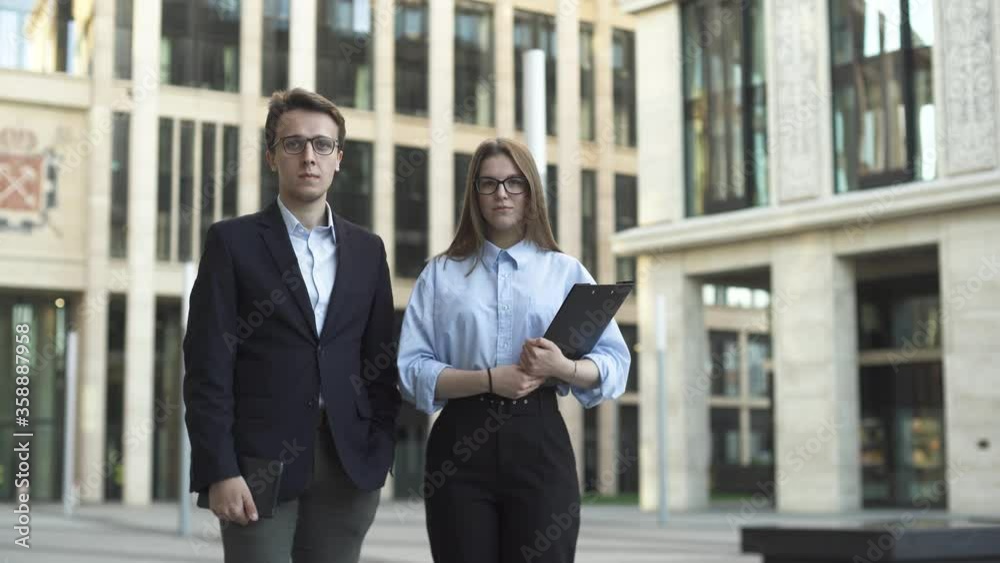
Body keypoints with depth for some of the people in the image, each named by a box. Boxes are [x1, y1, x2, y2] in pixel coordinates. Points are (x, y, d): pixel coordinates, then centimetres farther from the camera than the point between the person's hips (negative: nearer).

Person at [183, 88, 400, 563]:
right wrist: (219, 471, -12)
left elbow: (381, 363, 13)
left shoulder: (367, 250, 12)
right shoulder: (233, 242, 1)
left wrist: (379, 452, 2)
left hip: (347, 465, 3)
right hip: (259, 463, -3)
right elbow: (208, 368, -5)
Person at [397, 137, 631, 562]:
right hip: (460, 444, 0)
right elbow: (410, 370, 0)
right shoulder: (440, 274, 11)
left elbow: (615, 365, 5)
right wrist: (488, 379, -14)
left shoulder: (566, 272, 12)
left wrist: (561, 367, -16)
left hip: (540, 443, 0)